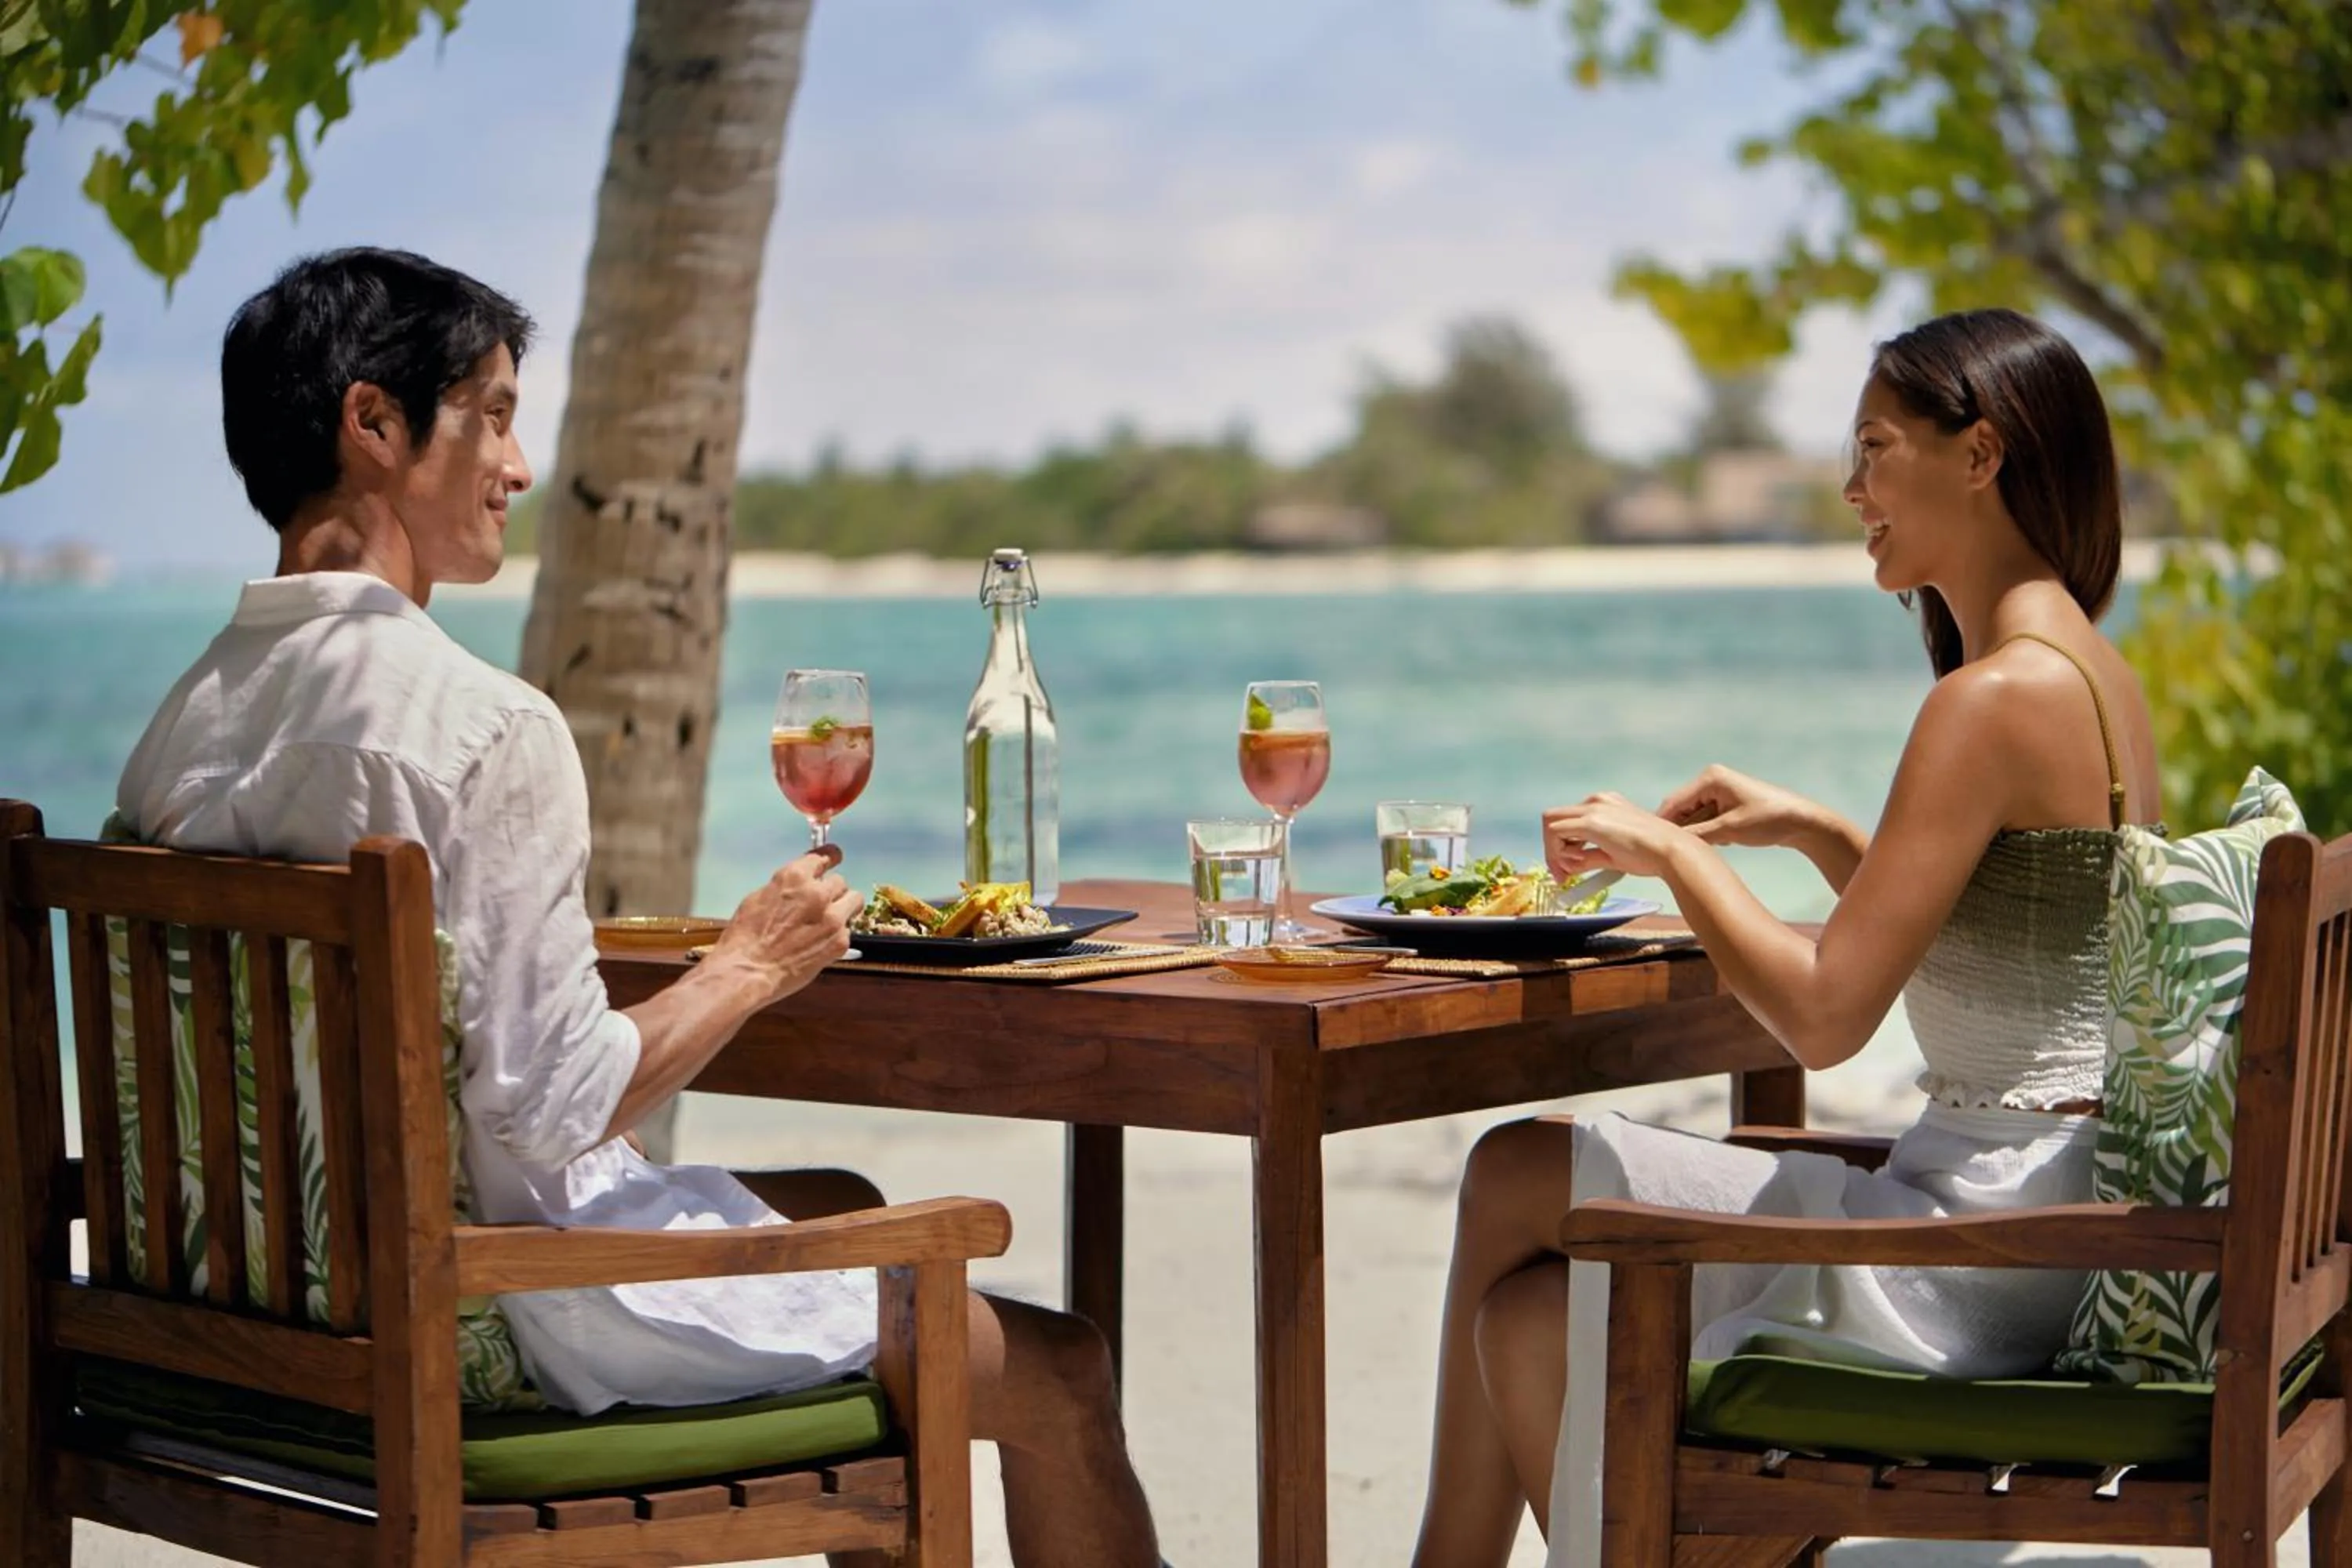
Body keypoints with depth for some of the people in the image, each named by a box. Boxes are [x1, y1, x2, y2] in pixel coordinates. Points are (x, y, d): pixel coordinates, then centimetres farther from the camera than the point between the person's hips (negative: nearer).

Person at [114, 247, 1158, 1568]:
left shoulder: (182, 719, 2)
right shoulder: (482, 725, -24)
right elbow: (556, 1110, -24)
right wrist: (754, 963, -9)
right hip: (514, 1309, -9)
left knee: (842, 1206, 31)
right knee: (1062, 1369, 4)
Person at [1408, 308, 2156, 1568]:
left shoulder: (1997, 697, -19)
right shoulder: (2098, 676, 11)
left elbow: (1824, 1015, -21)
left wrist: (1673, 852, -7)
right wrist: (1819, 833, 12)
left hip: (1982, 1254, -9)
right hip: (2055, 1220, 9)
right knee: (1526, 1317, 9)